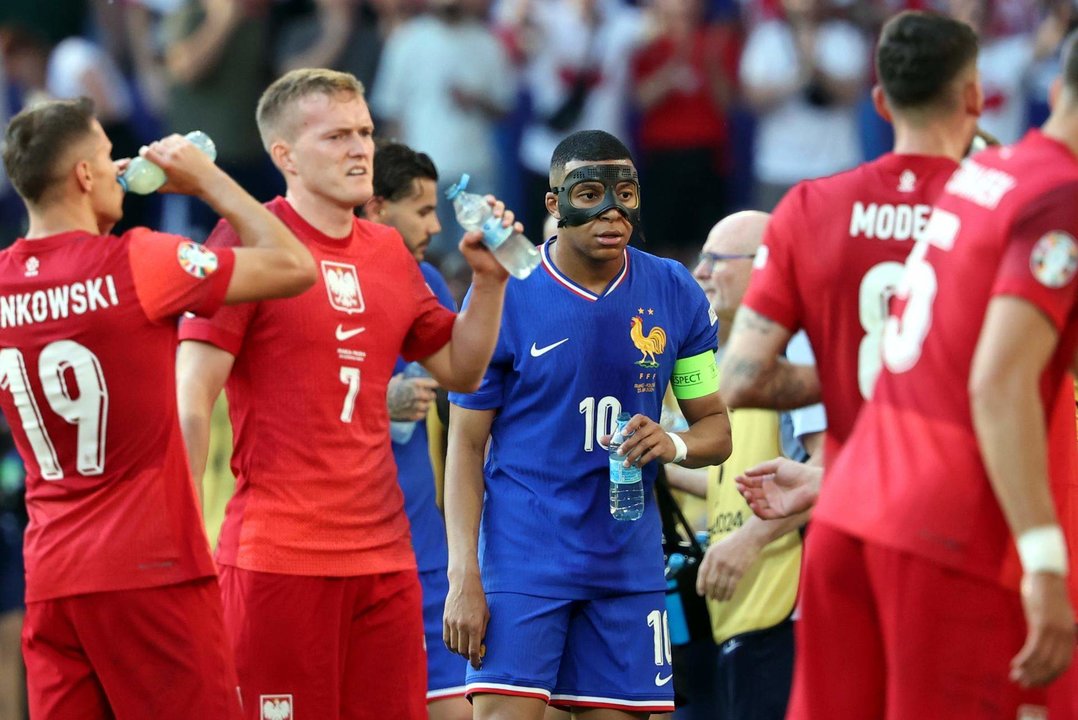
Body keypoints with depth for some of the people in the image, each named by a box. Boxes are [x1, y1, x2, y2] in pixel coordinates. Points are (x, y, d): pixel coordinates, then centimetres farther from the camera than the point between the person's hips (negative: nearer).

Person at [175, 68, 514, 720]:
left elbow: (461, 369, 25)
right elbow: (192, 399, -9)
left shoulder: (390, 254, 15)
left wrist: (489, 279, 9)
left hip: (384, 555, 6)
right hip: (278, 557, -6)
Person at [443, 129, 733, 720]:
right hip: (522, 556, -4)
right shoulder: (503, 296, -6)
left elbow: (715, 428, 12)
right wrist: (464, 578, -12)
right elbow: (466, 445, -3)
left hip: (628, 558, 4)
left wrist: (675, 445, -13)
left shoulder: (674, 294, 4)